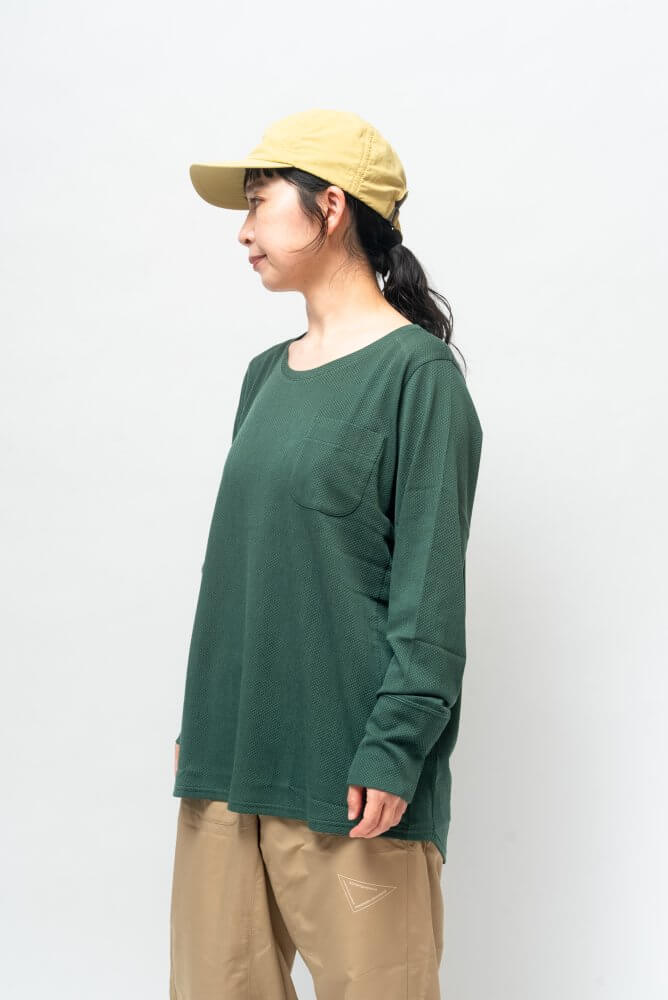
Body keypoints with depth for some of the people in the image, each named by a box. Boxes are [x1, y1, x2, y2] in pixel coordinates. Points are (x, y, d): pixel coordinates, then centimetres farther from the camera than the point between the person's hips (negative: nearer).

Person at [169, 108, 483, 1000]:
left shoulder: (416, 371, -7)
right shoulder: (266, 375, 14)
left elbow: (431, 587, -11)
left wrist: (394, 750, -16)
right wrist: (200, 724, 15)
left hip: (344, 766, -6)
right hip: (230, 754, 7)